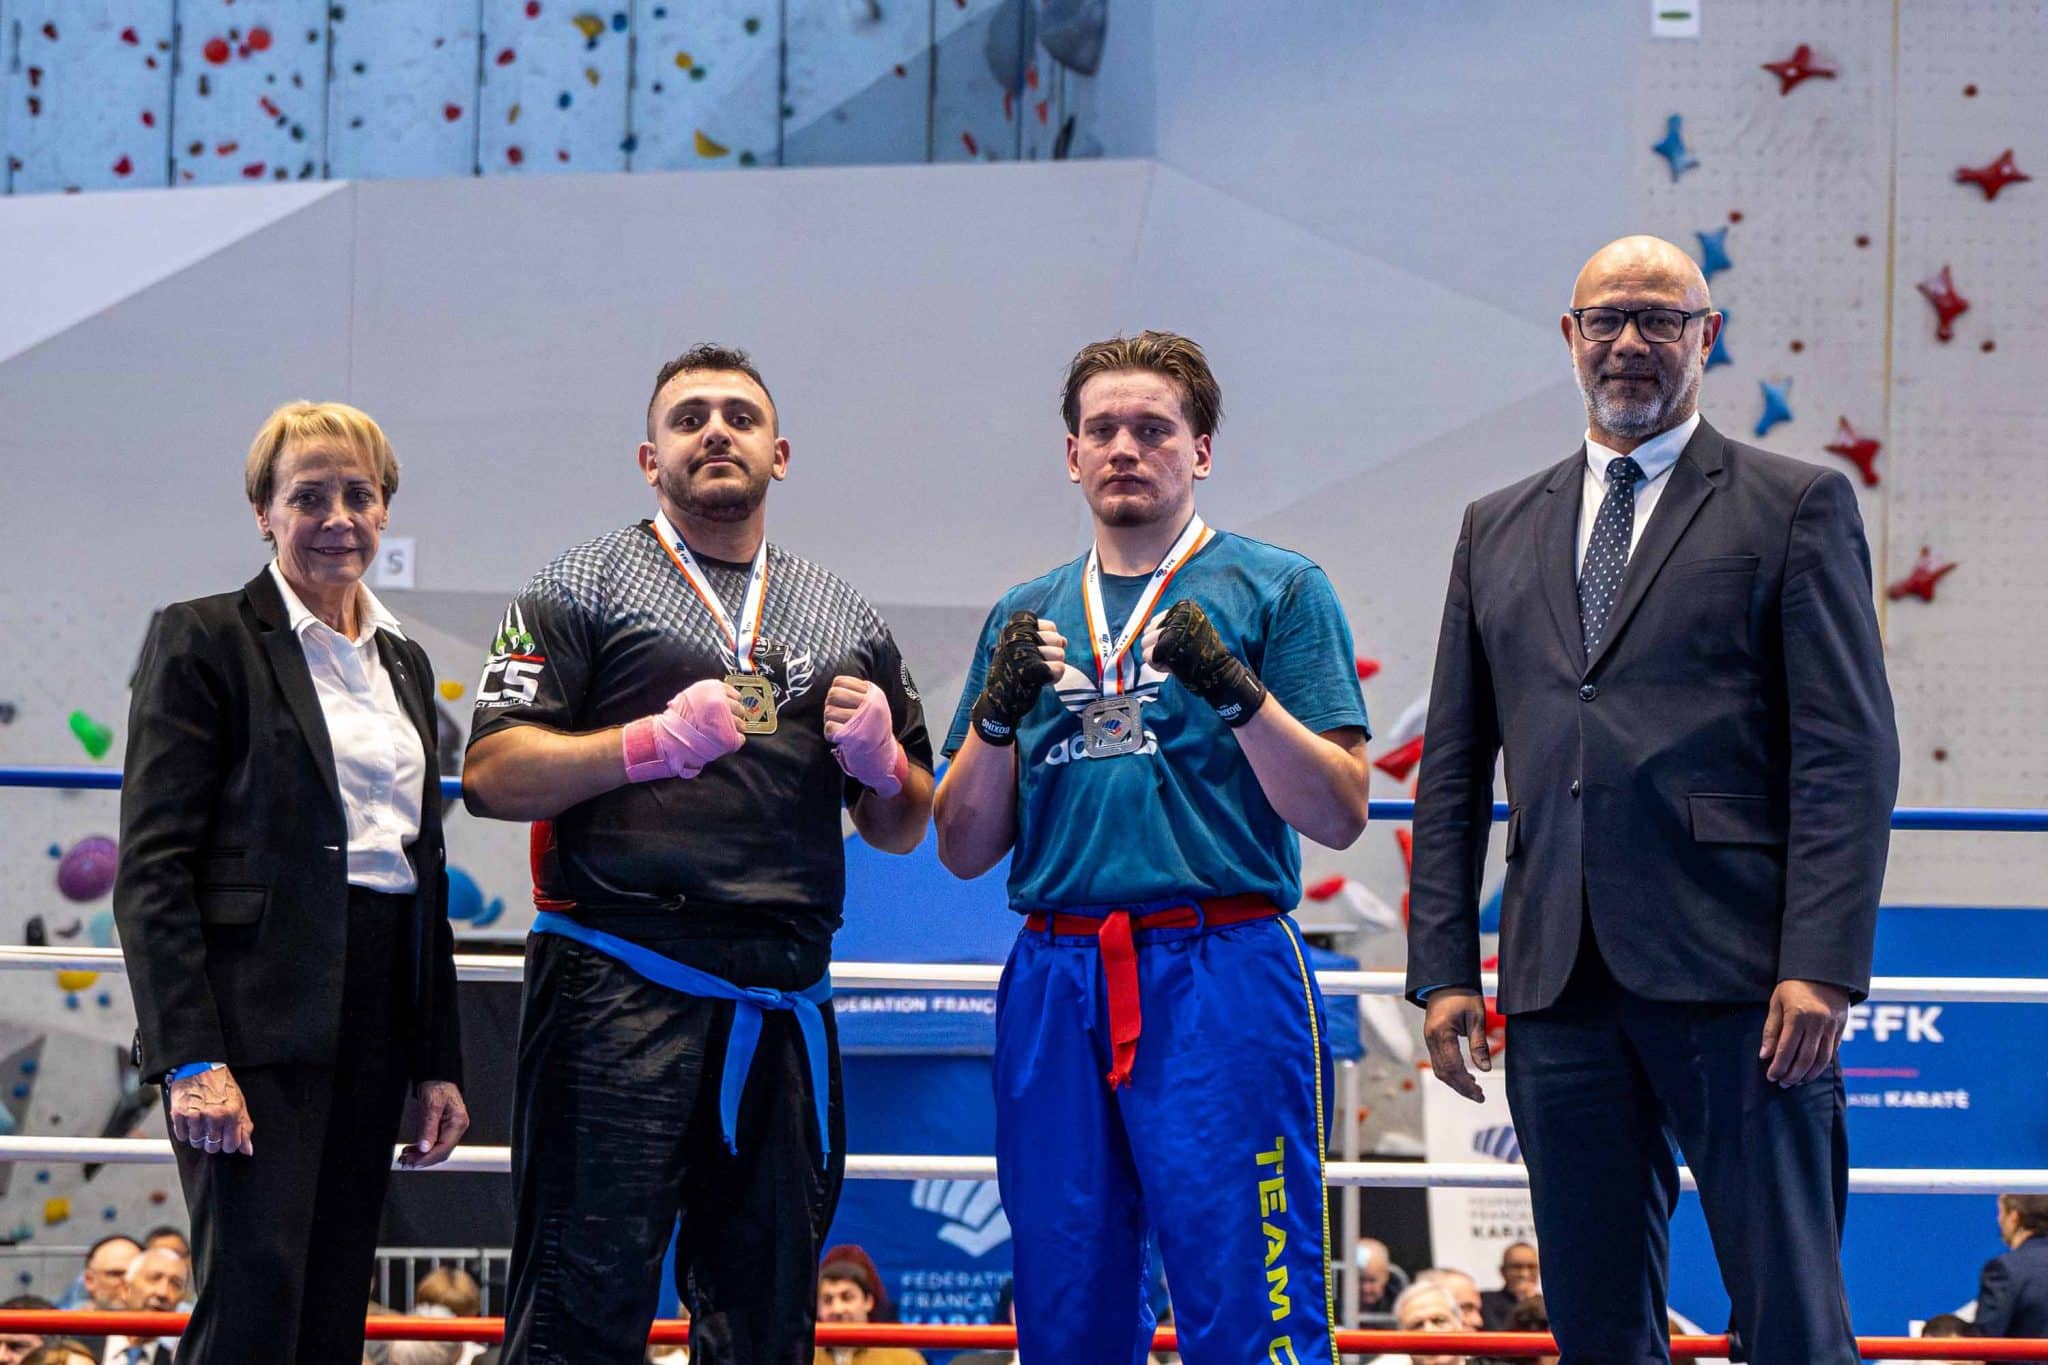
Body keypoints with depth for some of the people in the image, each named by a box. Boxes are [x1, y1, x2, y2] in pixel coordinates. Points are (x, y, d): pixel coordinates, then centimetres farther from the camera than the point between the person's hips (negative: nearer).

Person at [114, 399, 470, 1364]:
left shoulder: (404, 662, 17)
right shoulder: (204, 640, -3)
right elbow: (151, 867, -9)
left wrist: (438, 1061, 14)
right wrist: (191, 1058, -18)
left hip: (376, 1015, 7)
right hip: (258, 1012, -6)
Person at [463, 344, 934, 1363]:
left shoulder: (847, 620, 20)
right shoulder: (584, 588, 8)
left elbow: (902, 830, 24)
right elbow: (493, 776, -3)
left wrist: (881, 762, 1)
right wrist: (661, 740, -14)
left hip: (786, 1005, 5)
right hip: (620, 988, -4)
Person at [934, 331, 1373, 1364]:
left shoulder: (1280, 591, 5)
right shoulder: (1027, 618, 18)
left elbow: (1340, 814, -2)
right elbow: (965, 850, 15)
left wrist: (1236, 690, -15)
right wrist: (996, 713, -2)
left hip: (1223, 977, -4)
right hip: (1054, 985, 4)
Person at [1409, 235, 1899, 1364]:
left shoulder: (1796, 506, 5)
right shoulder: (1496, 529, 18)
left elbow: (1848, 751, -3)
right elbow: (1451, 770, 17)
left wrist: (1822, 965, -13)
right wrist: (1444, 966, 8)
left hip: (1733, 975, -4)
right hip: (1559, 979, 4)